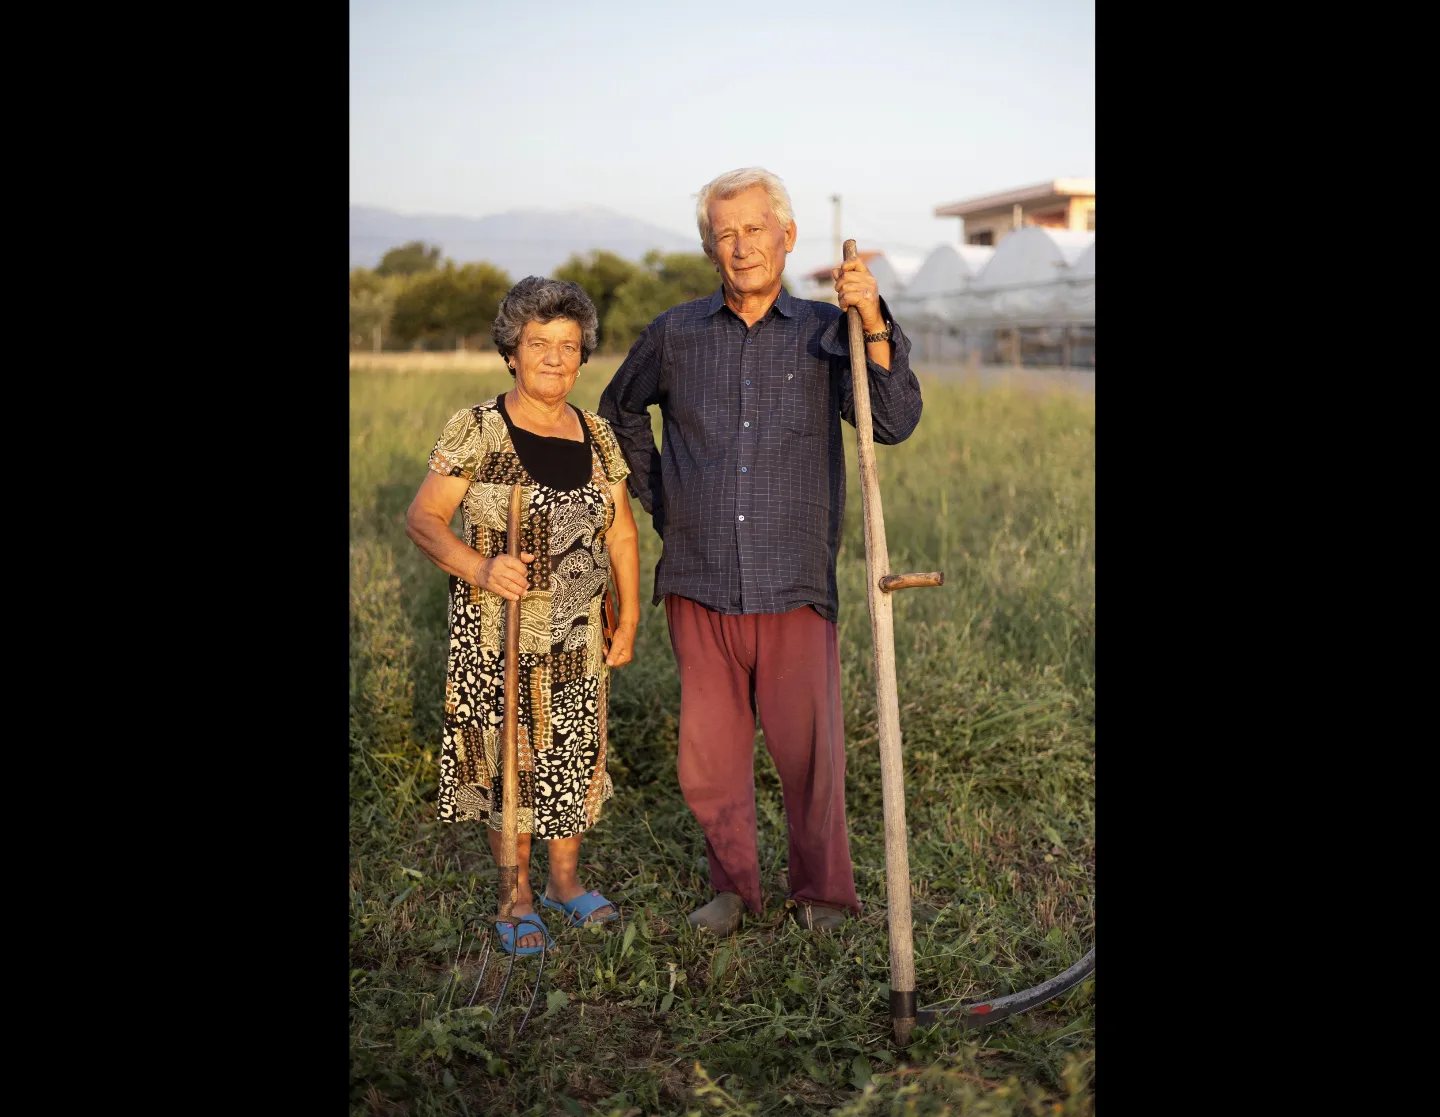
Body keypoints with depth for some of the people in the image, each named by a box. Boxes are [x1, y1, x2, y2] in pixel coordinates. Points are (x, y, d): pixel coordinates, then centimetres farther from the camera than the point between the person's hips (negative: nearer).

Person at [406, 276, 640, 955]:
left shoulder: (597, 435, 5)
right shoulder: (476, 430, -8)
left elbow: (622, 534, 11)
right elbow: (421, 518, -11)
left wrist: (628, 622, 10)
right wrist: (478, 568, -28)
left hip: (578, 635, 4)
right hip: (497, 633, -4)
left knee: (575, 755, 11)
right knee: (507, 760, 4)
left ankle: (566, 881, 31)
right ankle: (518, 900, 21)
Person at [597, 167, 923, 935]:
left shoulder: (825, 334, 2)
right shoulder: (675, 336, 6)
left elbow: (894, 423, -11)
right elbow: (619, 412, 24)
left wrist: (872, 321, -22)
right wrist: (657, 501, 15)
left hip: (794, 586, -1)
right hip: (699, 586, 2)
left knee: (810, 751, 4)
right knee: (709, 756, 10)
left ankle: (822, 892, 26)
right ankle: (733, 884, 32)